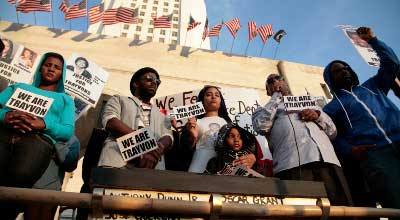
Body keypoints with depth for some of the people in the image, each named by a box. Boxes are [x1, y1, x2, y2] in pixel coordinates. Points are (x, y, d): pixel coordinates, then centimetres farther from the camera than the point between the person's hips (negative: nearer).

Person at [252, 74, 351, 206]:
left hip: (326, 160, 3)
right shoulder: (263, 110, 25)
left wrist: (318, 115, 6)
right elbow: (261, 126, -1)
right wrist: (277, 96, 10)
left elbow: (332, 131, 27)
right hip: (293, 164, -3)